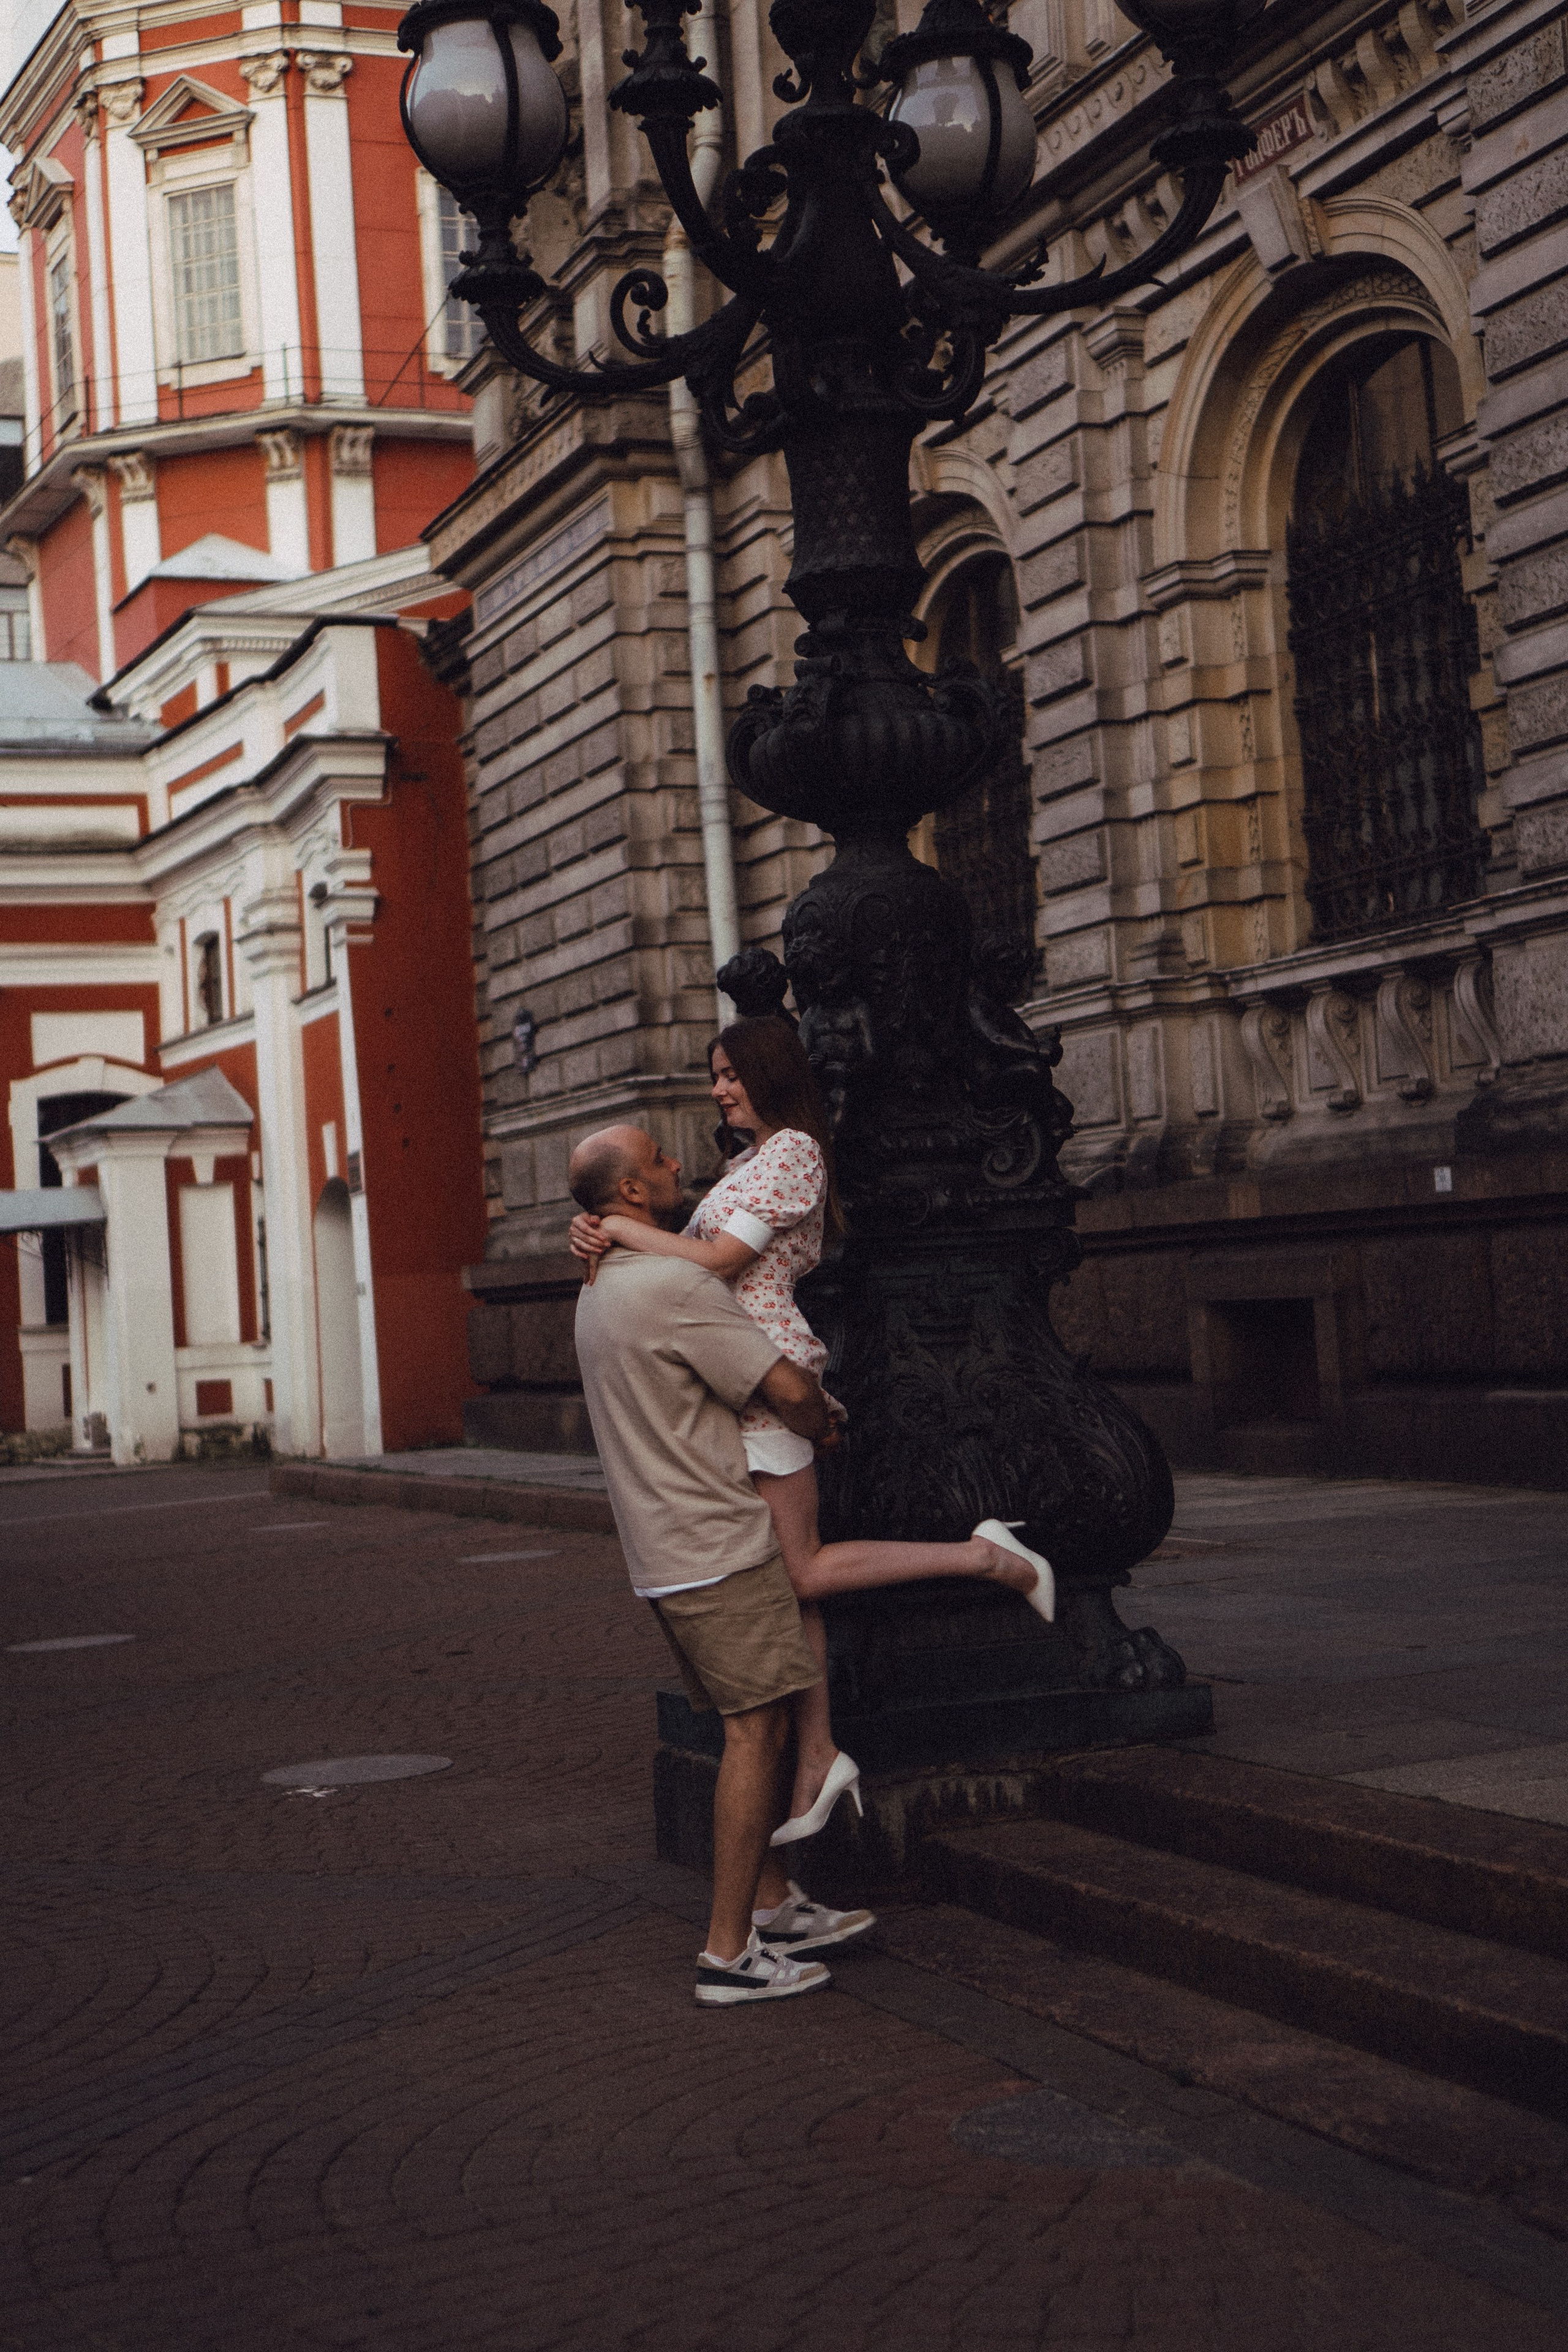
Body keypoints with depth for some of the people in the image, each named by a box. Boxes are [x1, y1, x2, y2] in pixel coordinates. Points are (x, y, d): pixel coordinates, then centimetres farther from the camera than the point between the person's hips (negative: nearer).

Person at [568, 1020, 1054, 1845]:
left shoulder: (792, 1152, -10)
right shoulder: (750, 1160, 21)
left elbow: (716, 1258, -19)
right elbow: (696, 1250, 12)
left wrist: (620, 1227, -10)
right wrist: (603, 1239, -5)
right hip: (742, 1383, 9)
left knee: (800, 1571, -6)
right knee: (784, 1573, 7)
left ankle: (986, 1555, -2)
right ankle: (817, 1755, 10)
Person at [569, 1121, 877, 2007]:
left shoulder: (600, 1290, 14)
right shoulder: (676, 1285, -19)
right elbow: (789, 1388, -20)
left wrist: (806, 1405, 13)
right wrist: (820, 1429, 1)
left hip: (667, 1550, 10)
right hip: (718, 1545, -10)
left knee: (758, 1725, 17)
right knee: (757, 1729, -6)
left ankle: (776, 1907, 25)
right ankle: (729, 1952, -5)